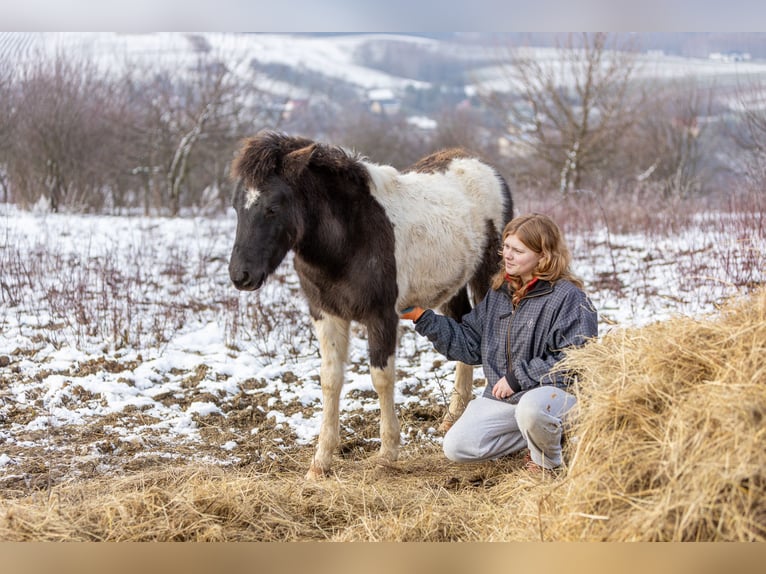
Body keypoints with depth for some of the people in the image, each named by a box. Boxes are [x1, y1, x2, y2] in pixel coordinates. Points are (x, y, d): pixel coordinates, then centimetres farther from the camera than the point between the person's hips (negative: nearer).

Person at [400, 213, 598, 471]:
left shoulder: (569, 298, -13)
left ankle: (549, 461, -6)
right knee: (456, 448, -5)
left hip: (557, 391, -7)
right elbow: (469, 343, 14)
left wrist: (518, 377, -19)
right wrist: (422, 318, 6)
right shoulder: (498, 294, 11)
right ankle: (540, 434, 13)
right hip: (500, 396, 7)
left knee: (531, 408, -42)